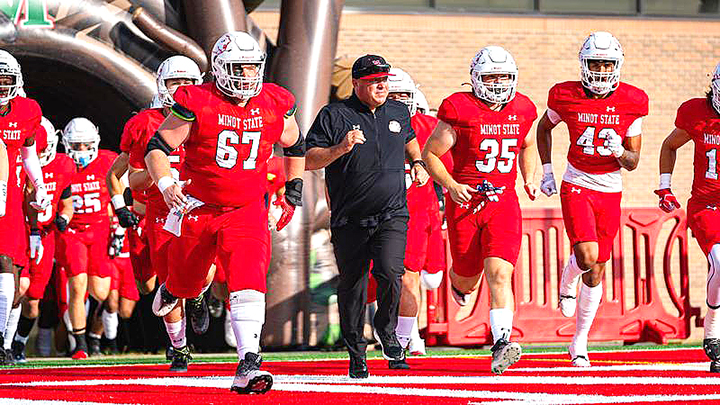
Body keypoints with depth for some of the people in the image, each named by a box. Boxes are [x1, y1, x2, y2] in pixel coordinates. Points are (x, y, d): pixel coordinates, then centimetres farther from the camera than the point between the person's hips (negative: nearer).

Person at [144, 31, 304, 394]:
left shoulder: (275, 106, -2)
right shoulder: (197, 105, -14)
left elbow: (295, 147, 18)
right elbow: (157, 148, -10)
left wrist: (293, 193, 16)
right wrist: (166, 185, -26)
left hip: (246, 211, 1)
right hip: (197, 209, -1)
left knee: (248, 285, -19)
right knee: (187, 285, 16)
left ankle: (248, 366, -23)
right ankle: (171, 291, 55)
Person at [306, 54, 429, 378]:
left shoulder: (399, 113, 11)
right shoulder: (334, 116, -3)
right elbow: (310, 160, -8)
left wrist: (417, 163, 18)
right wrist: (341, 148, -23)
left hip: (392, 214, 1)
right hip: (350, 219, -1)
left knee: (390, 272, -20)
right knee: (352, 286, 6)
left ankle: (386, 330, 7)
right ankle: (356, 353, 21)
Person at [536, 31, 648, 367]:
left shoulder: (631, 103, -7)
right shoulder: (567, 97, -9)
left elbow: (633, 162, -1)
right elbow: (544, 127, 13)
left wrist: (619, 151, -23)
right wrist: (546, 171, 8)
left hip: (611, 192, 2)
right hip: (576, 187, -2)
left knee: (595, 272, 6)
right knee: (587, 256, -22)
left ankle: (580, 341, 19)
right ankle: (568, 279, 14)